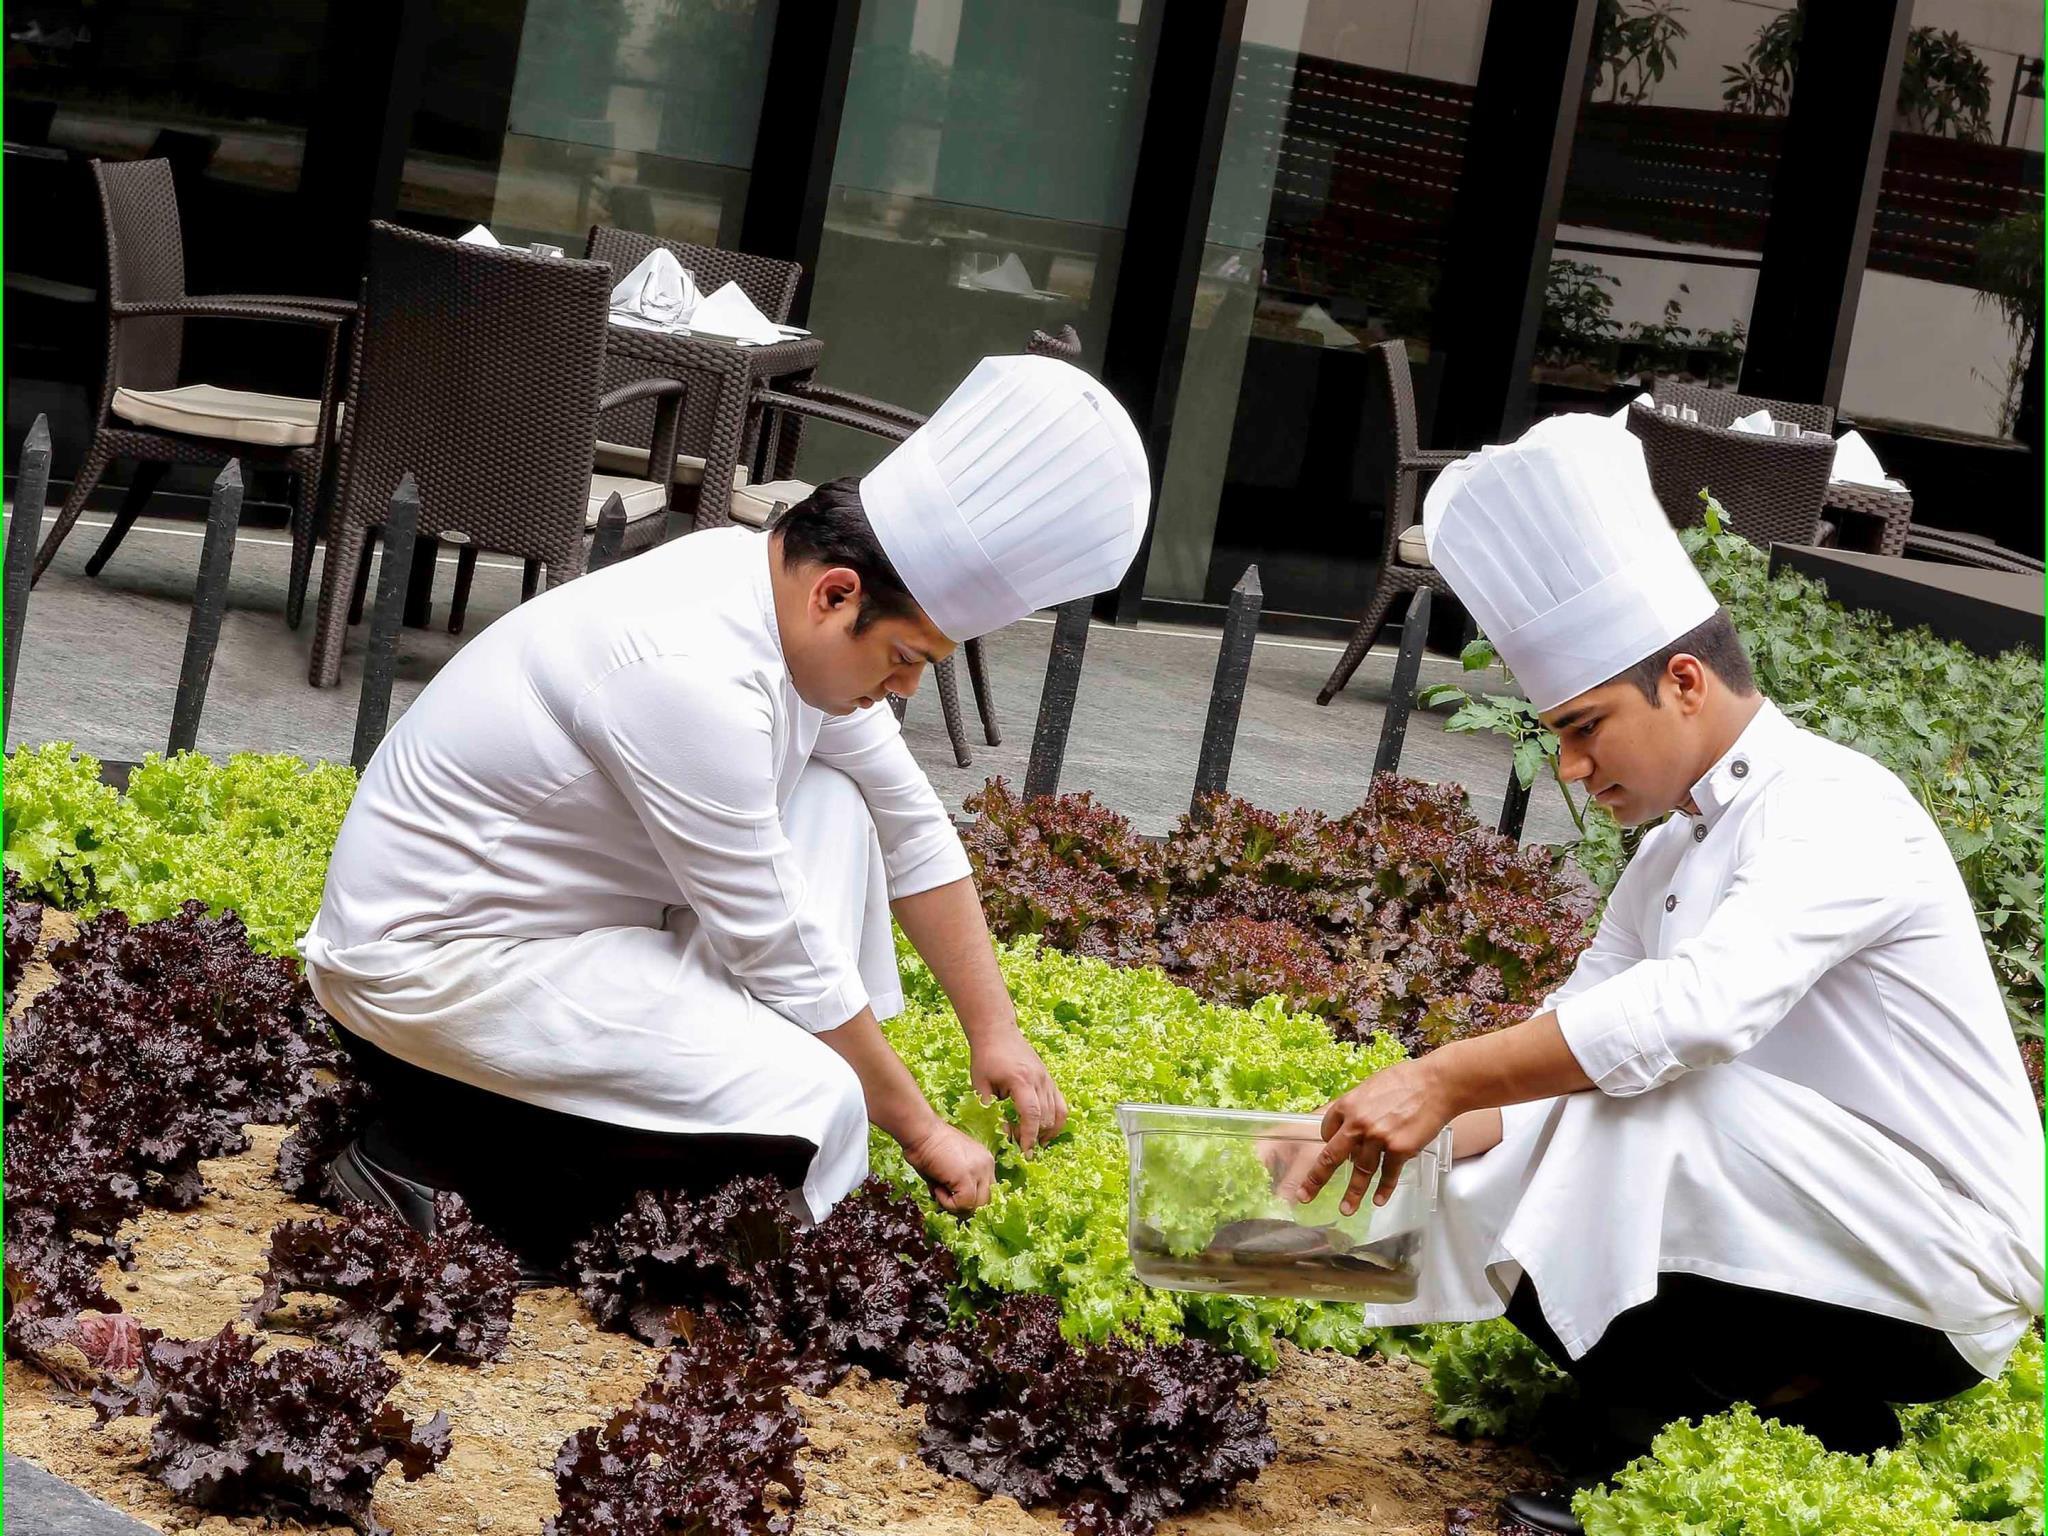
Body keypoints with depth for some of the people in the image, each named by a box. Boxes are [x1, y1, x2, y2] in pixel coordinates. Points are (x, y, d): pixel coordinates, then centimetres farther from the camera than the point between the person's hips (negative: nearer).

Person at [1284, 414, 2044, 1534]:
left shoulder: (1837, 810, -18)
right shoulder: (1671, 859, 11)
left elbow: (1702, 1006, -35)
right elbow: (1562, 1049, 8)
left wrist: (1446, 1080, -36)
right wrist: (1395, 1127, -8)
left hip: (1946, 1265, -9)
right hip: (1821, 1259, 9)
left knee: (1648, 1095, -29)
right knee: (1480, 1187, -2)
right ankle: (1814, 1412, 1)